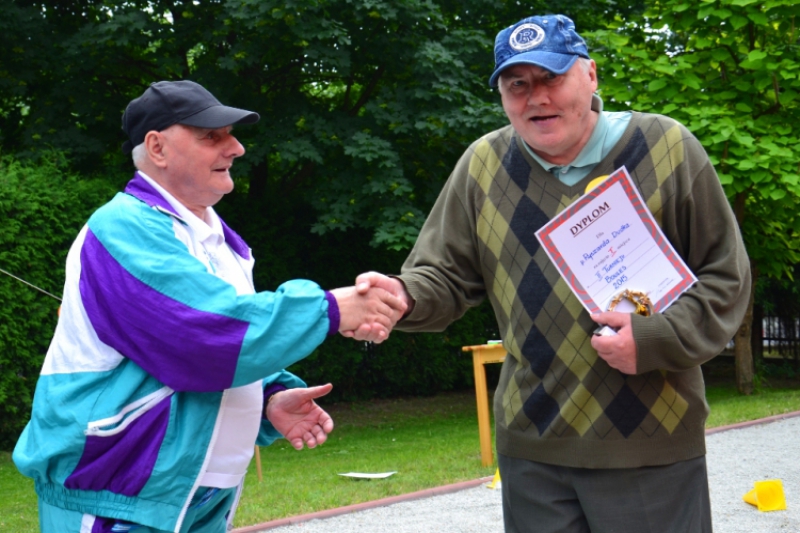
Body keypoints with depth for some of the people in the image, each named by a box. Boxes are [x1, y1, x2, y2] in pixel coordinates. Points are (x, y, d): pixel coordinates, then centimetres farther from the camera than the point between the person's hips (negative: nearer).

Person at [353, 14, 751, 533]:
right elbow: (447, 277, 6)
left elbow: (725, 278, -2)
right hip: (530, 445, 3)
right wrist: (404, 295, -17)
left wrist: (656, 339, -18)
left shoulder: (666, 148, -5)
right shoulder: (484, 165, 2)